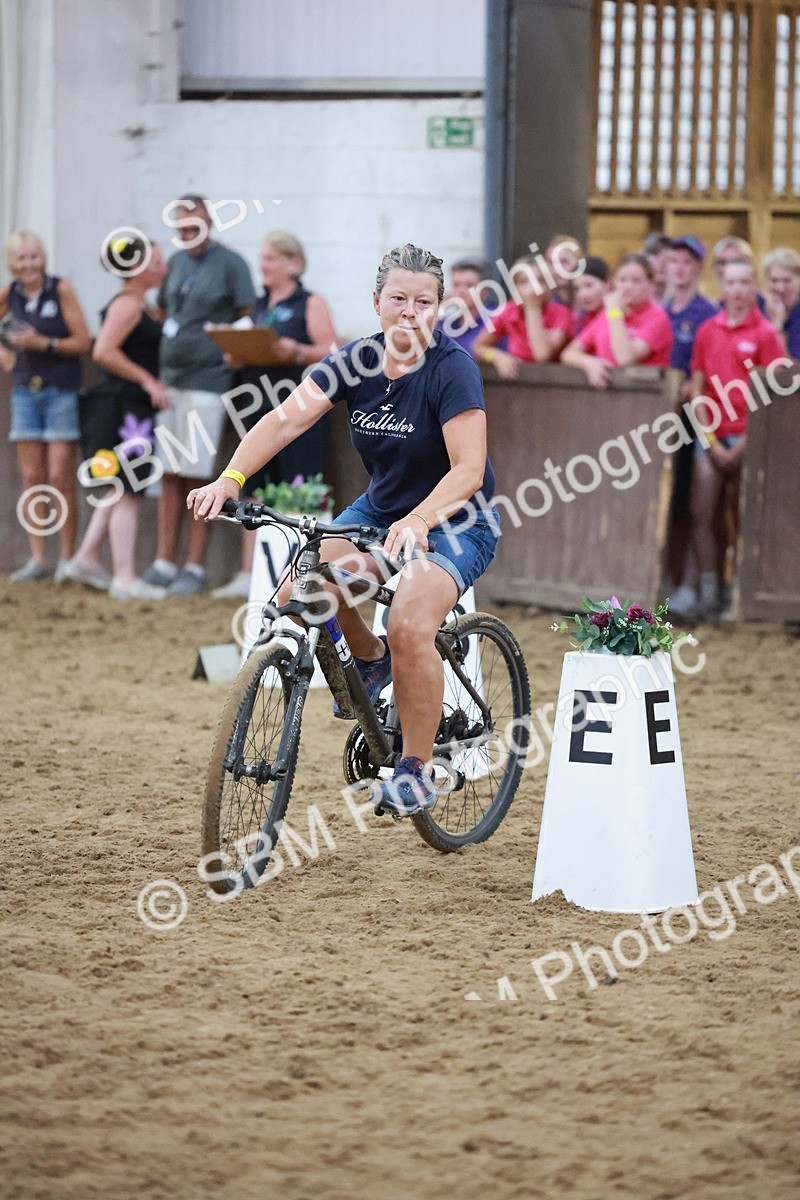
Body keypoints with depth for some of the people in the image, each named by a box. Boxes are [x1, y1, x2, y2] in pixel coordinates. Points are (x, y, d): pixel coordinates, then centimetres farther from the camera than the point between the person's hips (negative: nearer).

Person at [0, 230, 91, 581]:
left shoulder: (61, 289, -8)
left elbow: (83, 341, -9)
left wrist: (43, 343, -18)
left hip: (61, 391, -4)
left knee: (60, 478, -6)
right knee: (31, 478, 3)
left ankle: (67, 559, 0)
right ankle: (37, 559, 5)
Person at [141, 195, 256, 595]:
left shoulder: (230, 264, -4)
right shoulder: (176, 262, 14)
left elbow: (249, 320, -5)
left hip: (205, 381, -6)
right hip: (168, 378, 6)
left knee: (197, 476, -4)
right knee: (169, 475, 7)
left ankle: (194, 567, 1)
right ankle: (163, 563, 10)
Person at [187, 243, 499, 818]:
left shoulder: (452, 368, -20)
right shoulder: (357, 361, -6)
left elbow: (468, 469, -28)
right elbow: (287, 420, -16)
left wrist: (417, 522, -46)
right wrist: (230, 479, -32)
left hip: (456, 521, -6)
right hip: (379, 508, 6)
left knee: (409, 628, -29)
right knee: (299, 596, -17)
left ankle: (416, 772, -11)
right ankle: (369, 660, 16)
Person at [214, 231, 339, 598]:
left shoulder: (311, 304, 0)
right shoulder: (259, 307, 19)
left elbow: (331, 353, -8)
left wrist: (297, 352, -23)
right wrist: (236, 358, 3)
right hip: (258, 408, 7)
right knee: (255, 492, 6)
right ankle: (248, 575, 8)